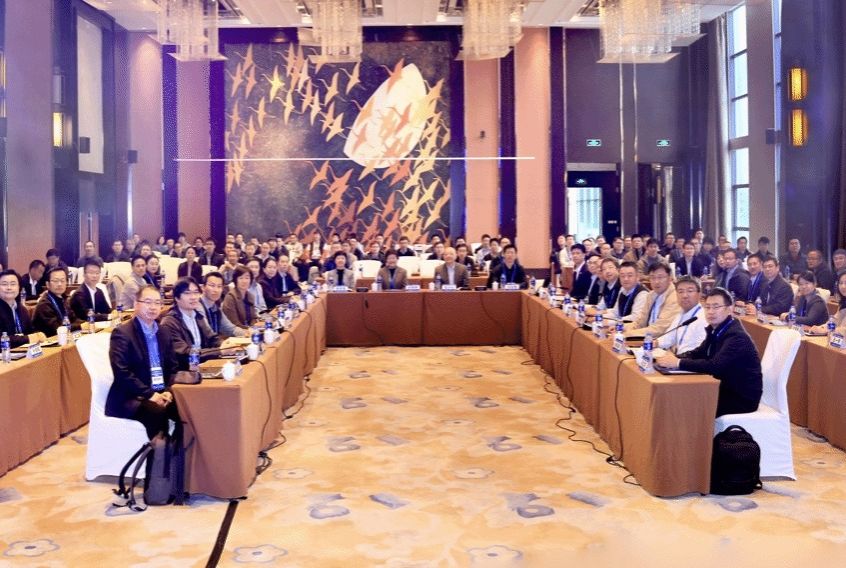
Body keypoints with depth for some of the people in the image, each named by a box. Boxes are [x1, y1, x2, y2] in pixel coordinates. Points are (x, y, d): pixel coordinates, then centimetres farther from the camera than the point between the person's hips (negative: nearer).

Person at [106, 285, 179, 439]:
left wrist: (168, 391, -4)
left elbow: (173, 368, 16)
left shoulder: (163, 333, 14)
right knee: (158, 411, -35)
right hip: (129, 398, -6)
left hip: (161, 394, 7)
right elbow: (122, 373, -17)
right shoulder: (122, 333, -8)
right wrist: (149, 394, -20)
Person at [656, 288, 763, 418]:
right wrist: (675, 358, -12)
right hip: (726, 389, 8)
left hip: (742, 398, -8)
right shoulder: (715, 329, 3)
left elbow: (715, 366, -34)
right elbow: (698, 353, 9)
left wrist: (678, 363, -31)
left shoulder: (736, 336, -24)